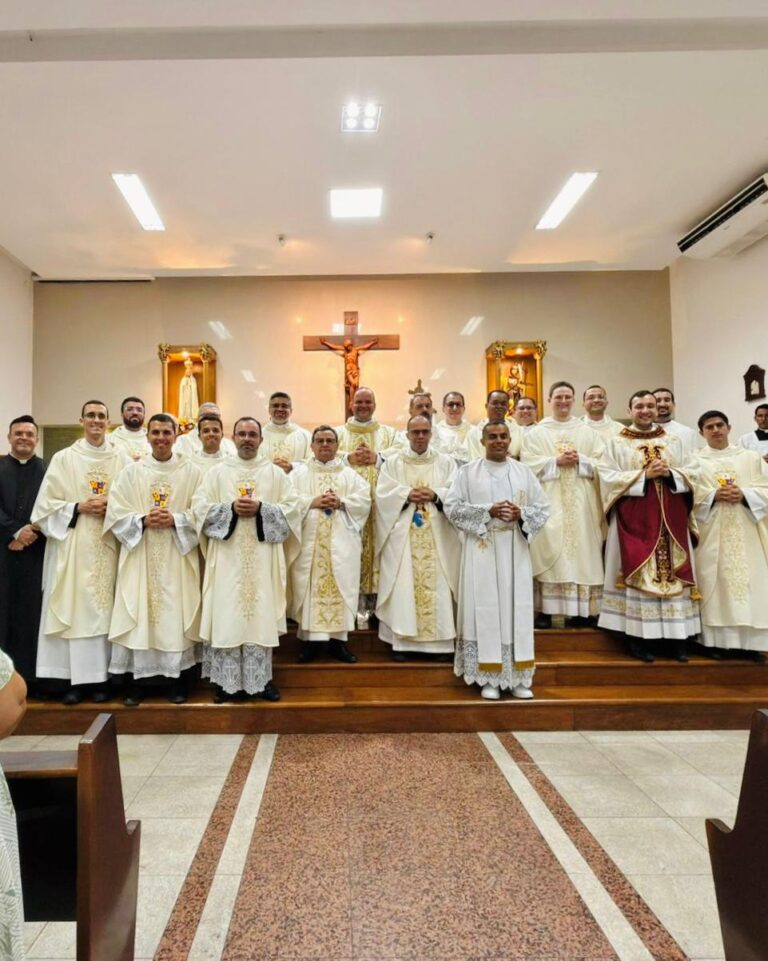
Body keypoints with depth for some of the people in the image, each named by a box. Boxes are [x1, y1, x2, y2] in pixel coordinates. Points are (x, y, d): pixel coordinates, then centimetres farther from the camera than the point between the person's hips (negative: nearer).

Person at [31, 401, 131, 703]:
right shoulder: (64, 458, 3)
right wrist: (78, 507, -11)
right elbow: (46, 503, 2)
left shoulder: (121, 458, 5)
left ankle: (100, 678, 10)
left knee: (104, 608, 2)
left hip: (108, 544, 1)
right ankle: (76, 679, 8)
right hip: (73, 544, 0)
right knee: (74, 607, -1)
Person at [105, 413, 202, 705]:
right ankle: (137, 681, 13)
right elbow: (116, 513, 2)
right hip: (140, 555, 1)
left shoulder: (192, 472, 4)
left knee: (177, 614, 1)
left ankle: (178, 680, 12)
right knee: (139, 616, 1)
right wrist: (143, 520, -14)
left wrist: (175, 520, -15)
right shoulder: (130, 471, 7)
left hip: (178, 556, -1)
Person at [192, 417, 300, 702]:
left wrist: (261, 509, -13)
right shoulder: (217, 472, 9)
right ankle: (227, 680, 9)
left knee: (262, 613, 1)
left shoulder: (276, 473, 9)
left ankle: (262, 678, 11)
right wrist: (231, 507, -13)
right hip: (227, 556, 0)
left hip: (263, 557, 0)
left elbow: (292, 508, 1)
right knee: (227, 614, -1)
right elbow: (199, 506, 1)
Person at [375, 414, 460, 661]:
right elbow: (383, 493, -1)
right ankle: (401, 641, 1)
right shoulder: (392, 462, 10)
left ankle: (441, 642, 4)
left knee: (437, 584, -2)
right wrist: (407, 494, -14)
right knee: (403, 584, -4)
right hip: (403, 534, 0)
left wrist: (435, 494, -15)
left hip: (437, 535, 1)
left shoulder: (446, 462, 12)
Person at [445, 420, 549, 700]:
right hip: (482, 551, -2)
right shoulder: (468, 472, 3)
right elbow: (452, 506, -4)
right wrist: (488, 511, -15)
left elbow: (543, 507, 9)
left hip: (515, 551, 3)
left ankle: (518, 677, 13)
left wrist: (521, 514, -11)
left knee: (517, 609, 4)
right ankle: (489, 677, 6)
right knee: (485, 610, -2)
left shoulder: (524, 472, 10)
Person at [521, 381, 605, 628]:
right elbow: (529, 463, -3)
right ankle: (544, 610, -4)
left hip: (580, 504, 2)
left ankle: (581, 610, 6)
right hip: (548, 502, -2)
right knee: (547, 550, -7)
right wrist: (556, 461, -13)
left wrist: (579, 460, -10)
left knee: (582, 549, -1)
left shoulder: (588, 432, 14)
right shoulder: (535, 432, 8)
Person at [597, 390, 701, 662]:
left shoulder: (673, 441, 14)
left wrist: (669, 473, -10)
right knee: (636, 573, -4)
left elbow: (689, 476, 10)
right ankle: (635, 638, 1)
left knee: (672, 572, 2)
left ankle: (676, 636, 9)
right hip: (633, 518, -3)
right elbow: (607, 477, -7)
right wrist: (644, 475, -14)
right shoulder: (616, 443, 4)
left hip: (670, 518, 3)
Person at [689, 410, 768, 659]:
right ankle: (717, 640, 2)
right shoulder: (695, 461, 7)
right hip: (711, 534, -2)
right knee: (715, 581, -4)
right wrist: (713, 495, -16)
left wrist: (744, 494, -11)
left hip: (746, 533, 2)